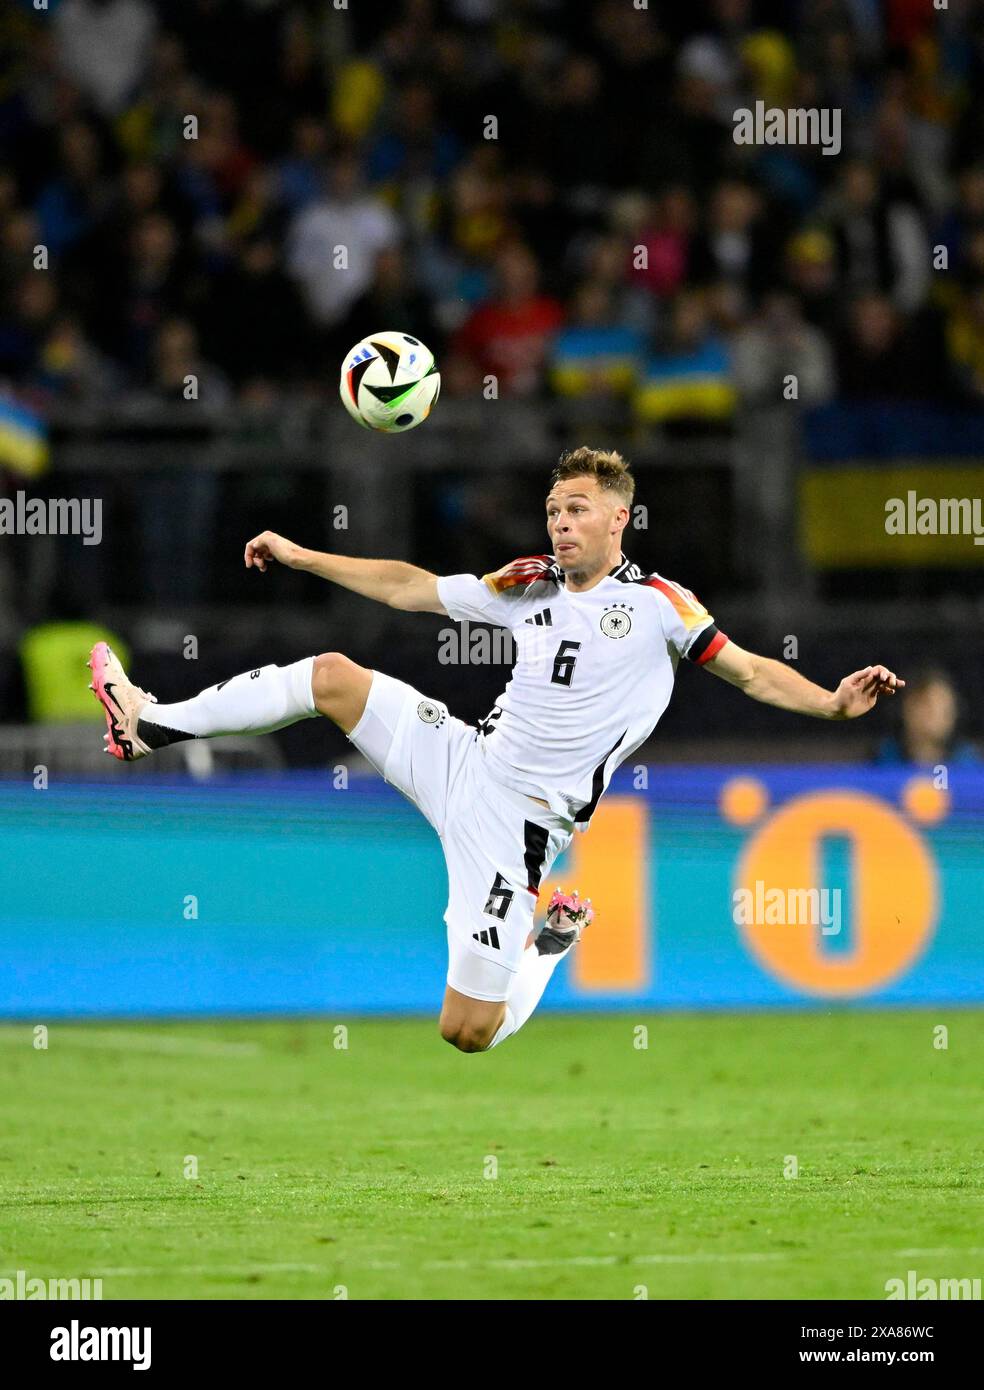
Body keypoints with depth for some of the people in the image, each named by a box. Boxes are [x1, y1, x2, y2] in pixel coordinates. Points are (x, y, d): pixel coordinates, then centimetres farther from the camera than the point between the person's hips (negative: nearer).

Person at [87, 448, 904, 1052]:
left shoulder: (658, 603, -9)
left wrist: (832, 702, -33)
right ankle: (151, 726, 15)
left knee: (469, 1031, -7)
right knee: (332, 675, 2)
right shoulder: (531, 585, 7)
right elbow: (410, 589, 16)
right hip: (464, 761, 6)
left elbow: (749, 669, -14)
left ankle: (552, 937, 24)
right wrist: (302, 558, 18)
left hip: (515, 822, -6)